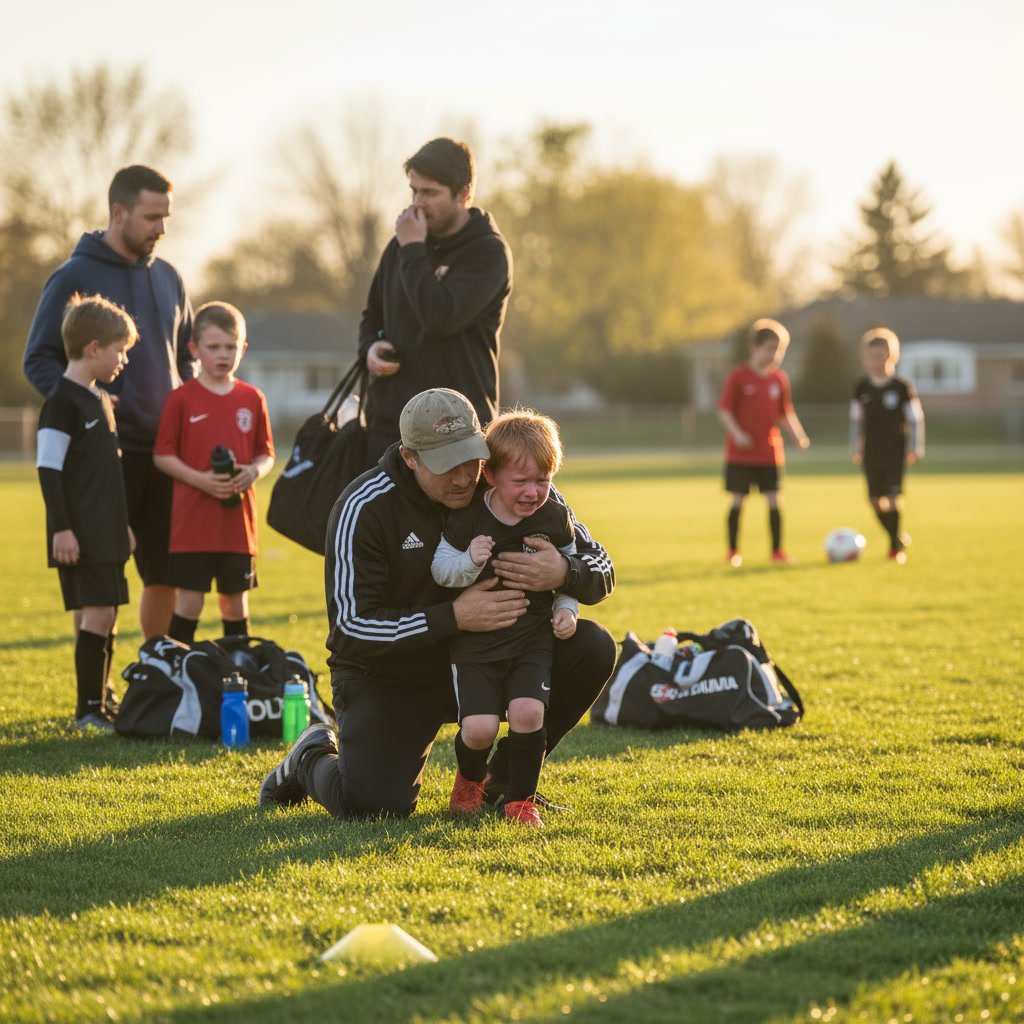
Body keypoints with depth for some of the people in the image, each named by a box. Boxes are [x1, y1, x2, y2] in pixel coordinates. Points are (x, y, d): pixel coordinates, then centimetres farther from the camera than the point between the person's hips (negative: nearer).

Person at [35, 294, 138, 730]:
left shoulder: (101, 399, 16)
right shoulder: (62, 402, -12)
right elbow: (48, 469, -15)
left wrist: (122, 525, 24)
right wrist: (61, 528, -19)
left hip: (105, 533, 9)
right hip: (80, 536, -9)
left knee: (103, 615, 10)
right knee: (96, 613, -11)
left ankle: (101, 699, 16)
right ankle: (88, 708, -8)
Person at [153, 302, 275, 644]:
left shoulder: (252, 399, 8)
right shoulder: (181, 399, -2)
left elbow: (266, 453, 13)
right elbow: (162, 455, -3)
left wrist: (254, 471, -10)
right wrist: (200, 479, -16)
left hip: (238, 520, 3)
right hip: (192, 521, -3)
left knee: (235, 600, 10)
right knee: (189, 600, -4)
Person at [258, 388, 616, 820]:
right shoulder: (363, 509, -22)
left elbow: (601, 571, -7)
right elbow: (352, 627, -25)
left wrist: (563, 574, -32)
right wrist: (453, 617, -33)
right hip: (387, 678, -4)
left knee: (592, 647, -16)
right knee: (374, 806, -24)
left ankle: (503, 782, 1)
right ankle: (313, 760, 15)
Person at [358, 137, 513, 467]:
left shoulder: (488, 252, -7)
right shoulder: (402, 244, 13)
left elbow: (441, 318, -22)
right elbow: (373, 316, 25)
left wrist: (413, 250, -13)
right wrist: (370, 347, 2)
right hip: (387, 423, 6)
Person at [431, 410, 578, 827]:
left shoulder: (554, 519, 0)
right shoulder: (467, 519, -9)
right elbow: (440, 570, -4)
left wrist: (566, 609, -2)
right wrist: (468, 562, -24)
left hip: (532, 640, 2)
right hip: (474, 642, -1)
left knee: (528, 711, -21)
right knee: (479, 727, -14)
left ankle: (520, 799, 2)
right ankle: (470, 779, 23)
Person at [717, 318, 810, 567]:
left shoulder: (779, 378, 6)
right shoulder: (738, 377, -6)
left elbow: (785, 413, 12)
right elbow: (724, 409, -7)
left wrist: (798, 435, -2)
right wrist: (737, 433, -20)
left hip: (770, 452, 3)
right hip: (741, 452, -3)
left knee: (773, 500, -1)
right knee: (737, 501, 1)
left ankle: (777, 550, 7)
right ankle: (733, 551, 11)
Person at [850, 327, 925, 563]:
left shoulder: (902, 387, -6)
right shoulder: (861, 388, 5)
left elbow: (915, 419, -2)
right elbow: (856, 420, 14)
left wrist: (915, 448, -5)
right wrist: (855, 448, 12)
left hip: (895, 451, -4)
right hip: (871, 453, 4)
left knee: (893, 497, -13)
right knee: (875, 499, 3)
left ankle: (895, 544, -3)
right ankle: (898, 538, 20)